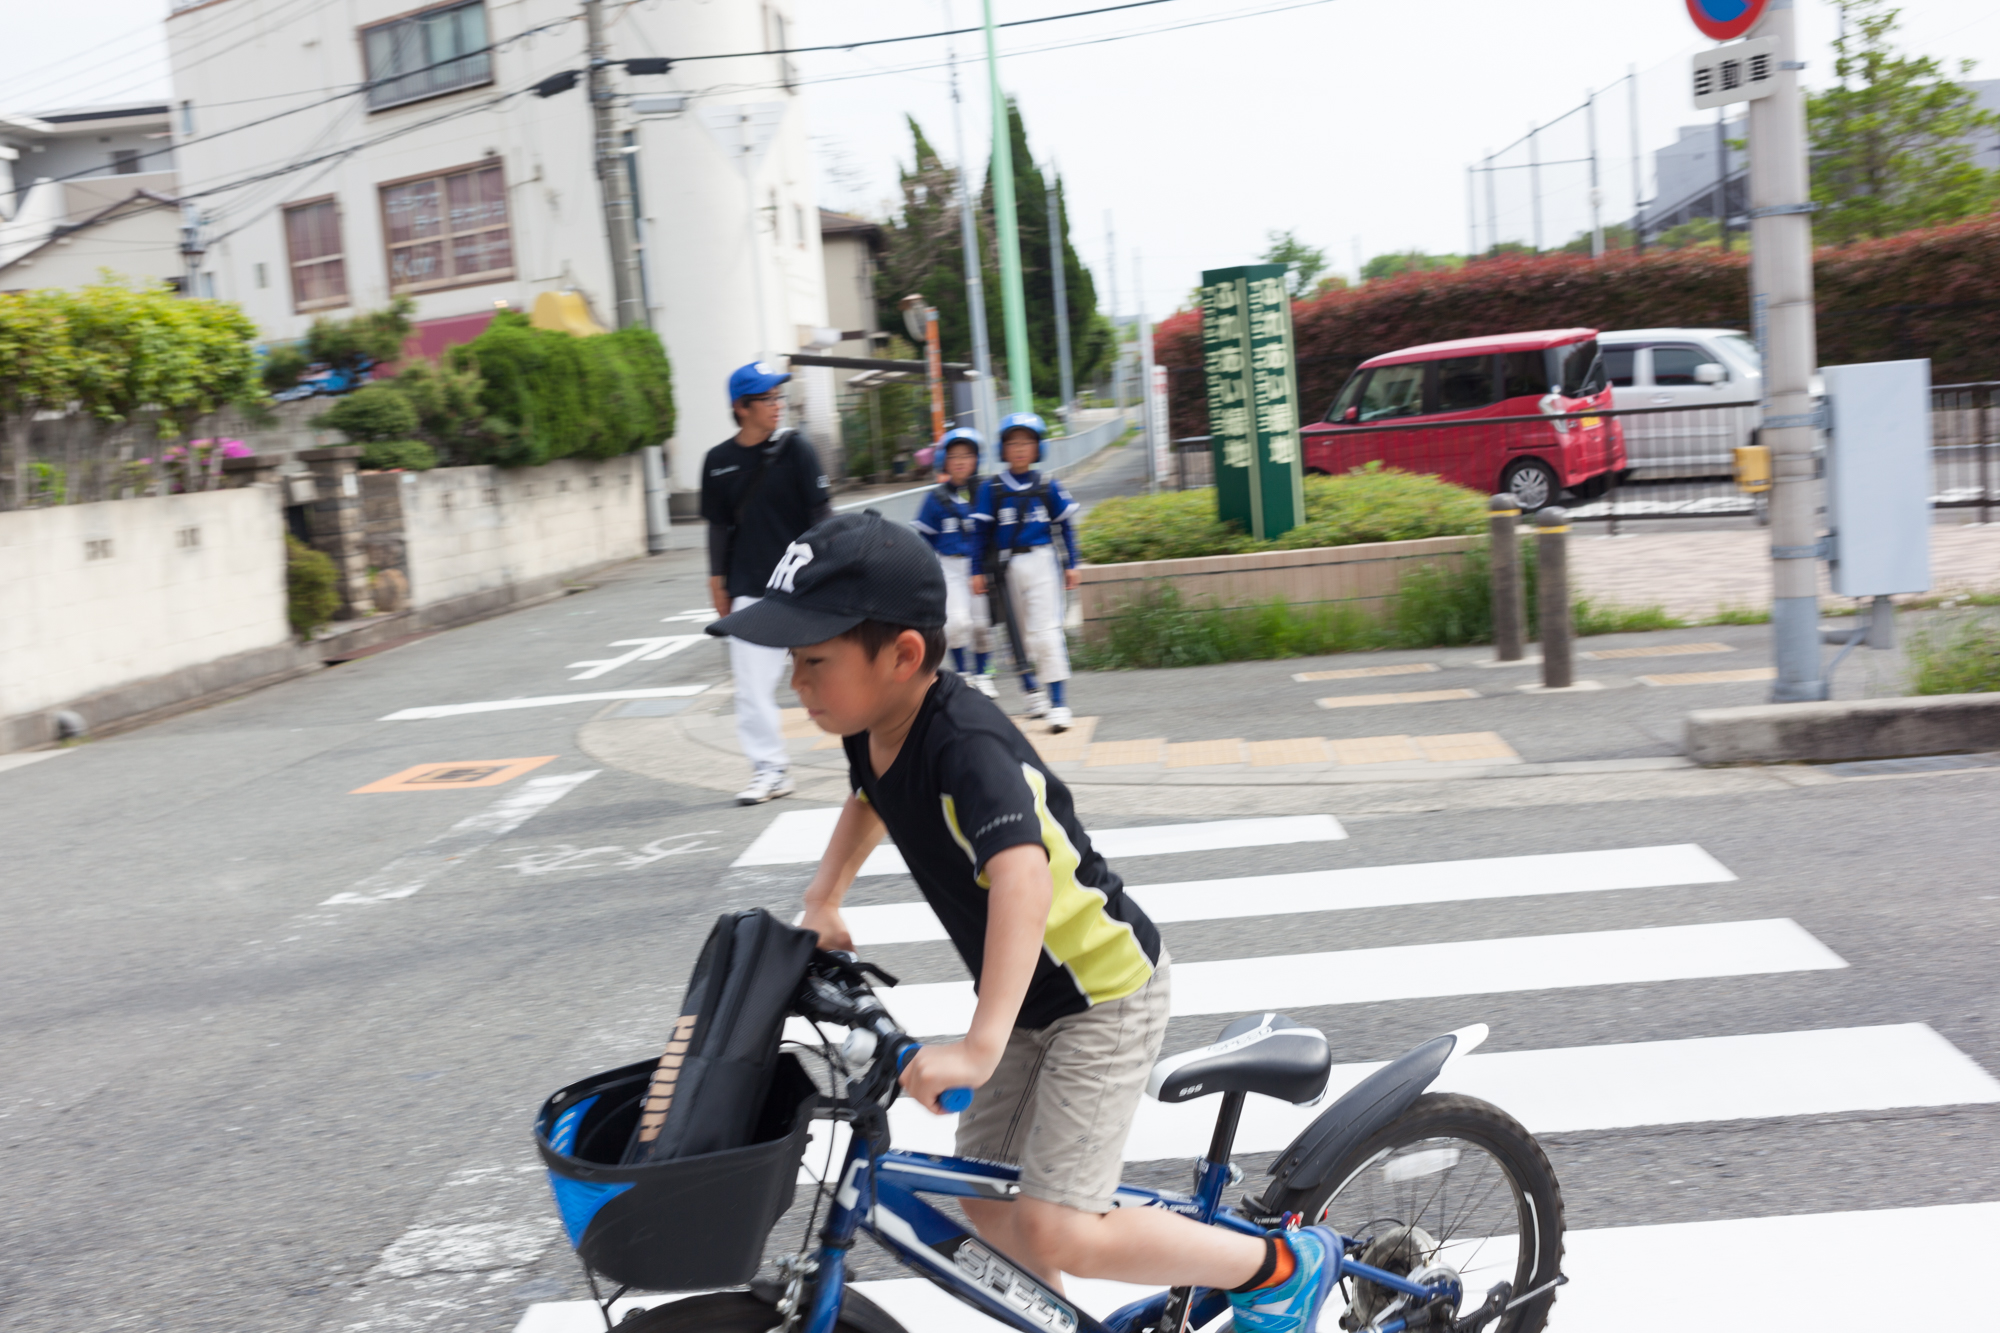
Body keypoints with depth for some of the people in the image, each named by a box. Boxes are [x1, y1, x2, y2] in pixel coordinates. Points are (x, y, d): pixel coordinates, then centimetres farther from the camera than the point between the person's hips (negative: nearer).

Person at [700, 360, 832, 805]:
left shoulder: (795, 448, -3)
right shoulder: (718, 461, 3)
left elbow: (820, 513, -3)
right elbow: (719, 525, 10)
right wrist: (717, 579, 8)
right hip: (750, 589, 2)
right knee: (752, 684, -1)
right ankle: (770, 769, 8)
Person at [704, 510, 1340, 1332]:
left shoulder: (966, 745, -32)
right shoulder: (873, 729, -4)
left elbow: (1024, 877, -48)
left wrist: (980, 1043, -57)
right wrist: (821, 907, 13)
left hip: (1103, 991, -9)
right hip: (1030, 996, 9)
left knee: (1050, 1231, -11)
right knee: (985, 1202, 11)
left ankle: (1284, 1265, 6)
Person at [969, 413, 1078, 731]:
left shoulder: (1047, 487, 0)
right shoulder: (992, 488, -1)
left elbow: (1065, 526, 7)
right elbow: (983, 531, 3)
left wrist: (1070, 565, 7)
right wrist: (978, 571, 1)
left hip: (1042, 563, -2)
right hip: (1007, 567, 2)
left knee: (1046, 631, -9)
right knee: (1020, 631, 12)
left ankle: (1058, 702, -10)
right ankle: (1032, 690, 27)